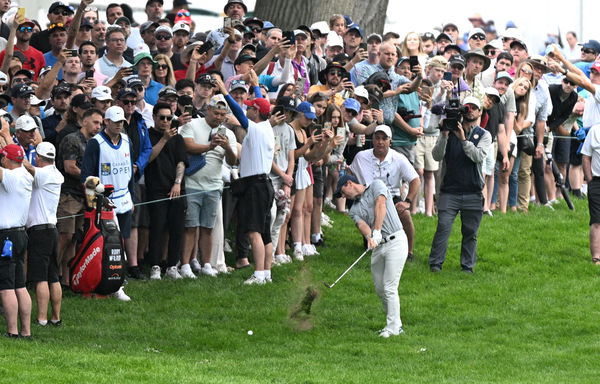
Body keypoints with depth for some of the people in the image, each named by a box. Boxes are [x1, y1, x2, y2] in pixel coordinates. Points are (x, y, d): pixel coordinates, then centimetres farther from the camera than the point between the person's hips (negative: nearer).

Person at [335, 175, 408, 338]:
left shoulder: (376, 185, 3)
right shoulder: (354, 209, 17)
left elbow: (381, 205, -15)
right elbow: (362, 224, -4)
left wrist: (377, 231, -26)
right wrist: (369, 237, -27)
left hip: (395, 241, -7)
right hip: (378, 246, 7)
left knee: (389, 288, -10)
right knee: (380, 289, 7)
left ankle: (393, 327, -5)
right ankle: (396, 324, 19)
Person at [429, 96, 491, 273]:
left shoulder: (484, 135, 7)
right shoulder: (449, 131, 7)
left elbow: (479, 156, -10)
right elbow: (437, 156, -4)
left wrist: (463, 139, -20)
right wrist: (444, 136, -18)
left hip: (473, 192, 1)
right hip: (449, 190, -1)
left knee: (470, 232, 4)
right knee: (443, 227, -11)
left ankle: (467, 265, 13)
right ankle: (435, 263, -7)